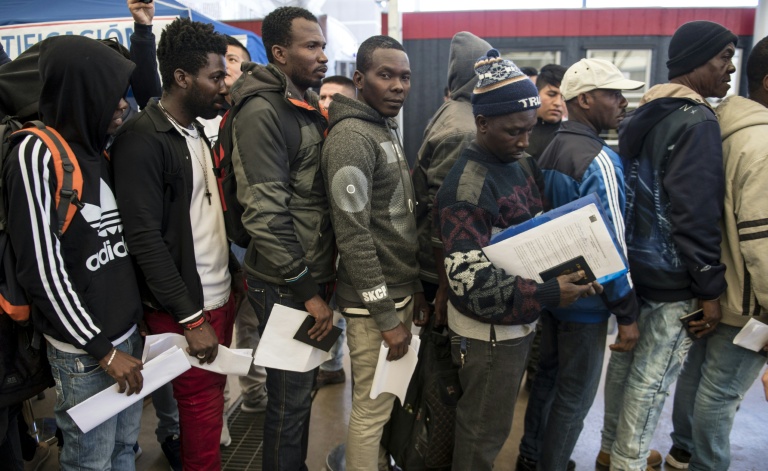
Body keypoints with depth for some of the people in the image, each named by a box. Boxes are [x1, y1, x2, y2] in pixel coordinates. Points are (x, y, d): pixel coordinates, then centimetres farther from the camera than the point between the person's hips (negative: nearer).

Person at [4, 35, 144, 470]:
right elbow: (41, 267, -17)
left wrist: (139, 318, 10)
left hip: (128, 333, 7)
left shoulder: (100, 152, 9)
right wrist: (100, 348, -14)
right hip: (83, 351, -7)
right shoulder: (38, 154, -14)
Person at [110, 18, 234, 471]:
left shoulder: (197, 131, 12)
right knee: (202, 413, 1)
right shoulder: (142, 138, -13)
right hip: (185, 309, -7)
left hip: (220, 298, 7)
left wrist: (230, 282, 9)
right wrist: (191, 318, -18)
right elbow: (145, 238, -18)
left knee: (214, 398, 14)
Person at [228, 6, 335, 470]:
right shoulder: (262, 112, -15)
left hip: (313, 276, 8)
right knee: (290, 398, 5)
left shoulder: (310, 107, 11)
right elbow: (265, 215, -21)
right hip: (286, 286, -8)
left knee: (302, 388, 19)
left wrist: (325, 274, 13)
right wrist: (308, 291, -17)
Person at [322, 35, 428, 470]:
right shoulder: (351, 137, -17)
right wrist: (386, 315, -19)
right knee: (372, 408, 5)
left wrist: (415, 288, 13)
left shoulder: (390, 130, 12)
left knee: (387, 400, 21)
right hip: (375, 302, -9)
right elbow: (353, 236, -21)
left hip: (400, 291, 9)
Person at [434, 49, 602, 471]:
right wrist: (548, 294, -31)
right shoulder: (467, 188, -23)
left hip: (519, 321, 8)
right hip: (488, 331, -8)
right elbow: (470, 280, -27)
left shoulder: (523, 165, 5)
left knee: (492, 422, 24)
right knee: (484, 431, 10)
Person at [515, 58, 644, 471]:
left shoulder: (551, 150, 6)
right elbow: (611, 245, -23)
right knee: (575, 395, 8)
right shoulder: (598, 159, -21)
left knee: (547, 376, 22)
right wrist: (627, 312, -16)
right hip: (585, 298, -9)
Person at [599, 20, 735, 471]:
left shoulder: (643, 117, 11)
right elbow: (696, 214, -21)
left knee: (626, 361, 19)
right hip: (671, 279, -9)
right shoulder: (698, 122, -16)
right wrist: (710, 288, -15)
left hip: (633, 267, 9)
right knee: (652, 378, 4)